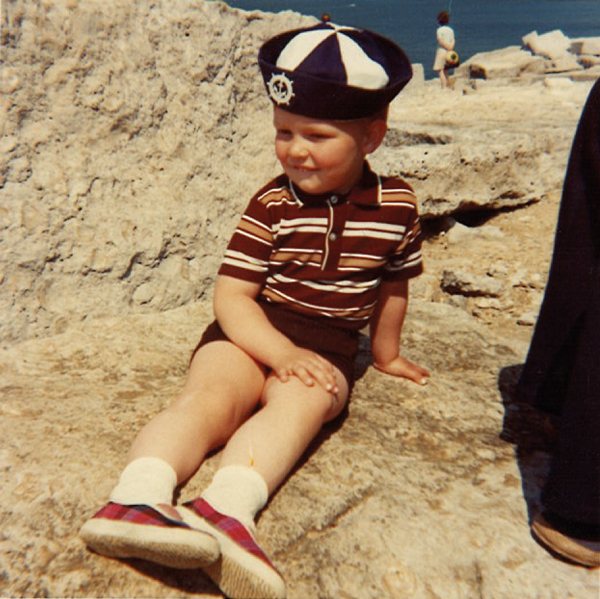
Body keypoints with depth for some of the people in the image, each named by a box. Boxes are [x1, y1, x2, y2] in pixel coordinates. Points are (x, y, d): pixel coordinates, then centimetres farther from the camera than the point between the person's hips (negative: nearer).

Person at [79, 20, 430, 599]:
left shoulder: (397, 205, 2)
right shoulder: (272, 205, -4)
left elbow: (394, 284, 18)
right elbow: (231, 295, -8)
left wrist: (386, 351, 29)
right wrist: (281, 352, -23)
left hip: (328, 344, 1)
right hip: (250, 333, 0)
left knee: (304, 401, -33)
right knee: (208, 396, -30)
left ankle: (224, 509, -52)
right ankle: (134, 499, -45)